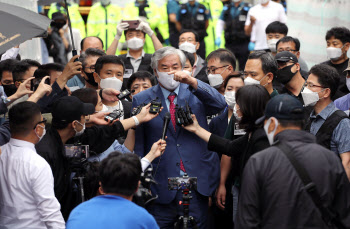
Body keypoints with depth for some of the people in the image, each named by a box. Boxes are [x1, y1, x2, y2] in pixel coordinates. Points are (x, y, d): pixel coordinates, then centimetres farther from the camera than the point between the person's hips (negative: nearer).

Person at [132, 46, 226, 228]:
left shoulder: (195, 93, 7)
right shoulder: (142, 100, 4)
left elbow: (219, 104, -14)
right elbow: (137, 144, 4)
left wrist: (192, 81, -25)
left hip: (196, 180, 1)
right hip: (161, 185, -1)